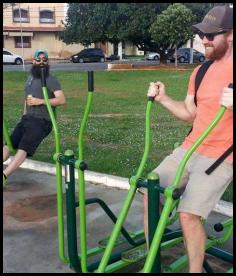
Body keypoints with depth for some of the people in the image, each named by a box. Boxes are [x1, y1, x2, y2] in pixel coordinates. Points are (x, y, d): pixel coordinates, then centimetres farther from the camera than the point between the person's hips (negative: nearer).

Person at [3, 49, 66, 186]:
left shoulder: (51, 80, -3)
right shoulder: (30, 79, 21)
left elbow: (62, 99, -16)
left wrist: (40, 101, -20)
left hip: (42, 122, -7)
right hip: (26, 119, 7)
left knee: (23, 148, -20)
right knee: (8, 145, -8)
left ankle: (4, 176, -29)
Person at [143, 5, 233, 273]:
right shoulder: (199, 71, 11)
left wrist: (232, 105, -37)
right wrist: (163, 98, 4)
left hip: (219, 157, -7)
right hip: (189, 149, 8)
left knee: (188, 214, -16)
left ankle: (195, 270, 6)